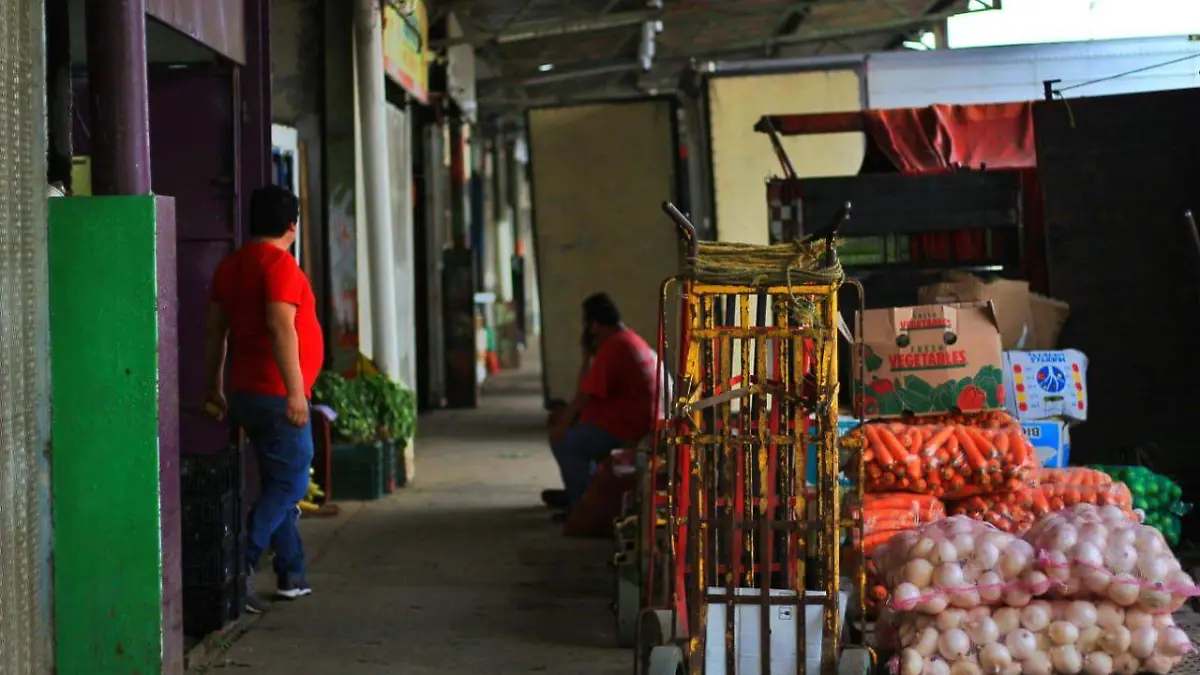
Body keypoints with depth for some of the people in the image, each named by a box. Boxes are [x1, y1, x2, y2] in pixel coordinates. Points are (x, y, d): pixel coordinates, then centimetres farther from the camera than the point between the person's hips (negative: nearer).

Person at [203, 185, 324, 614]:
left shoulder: (231, 266, 12)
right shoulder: (279, 264, -13)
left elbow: (216, 330, 15)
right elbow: (280, 327, -23)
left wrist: (215, 389, 20)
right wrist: (296, 391, -23)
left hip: (246, 395, 9)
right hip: (277, 396, -9)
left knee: (281, 483, 15)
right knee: (290, 484, -4)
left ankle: (292, 575, 18)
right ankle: (242, 566, -14)